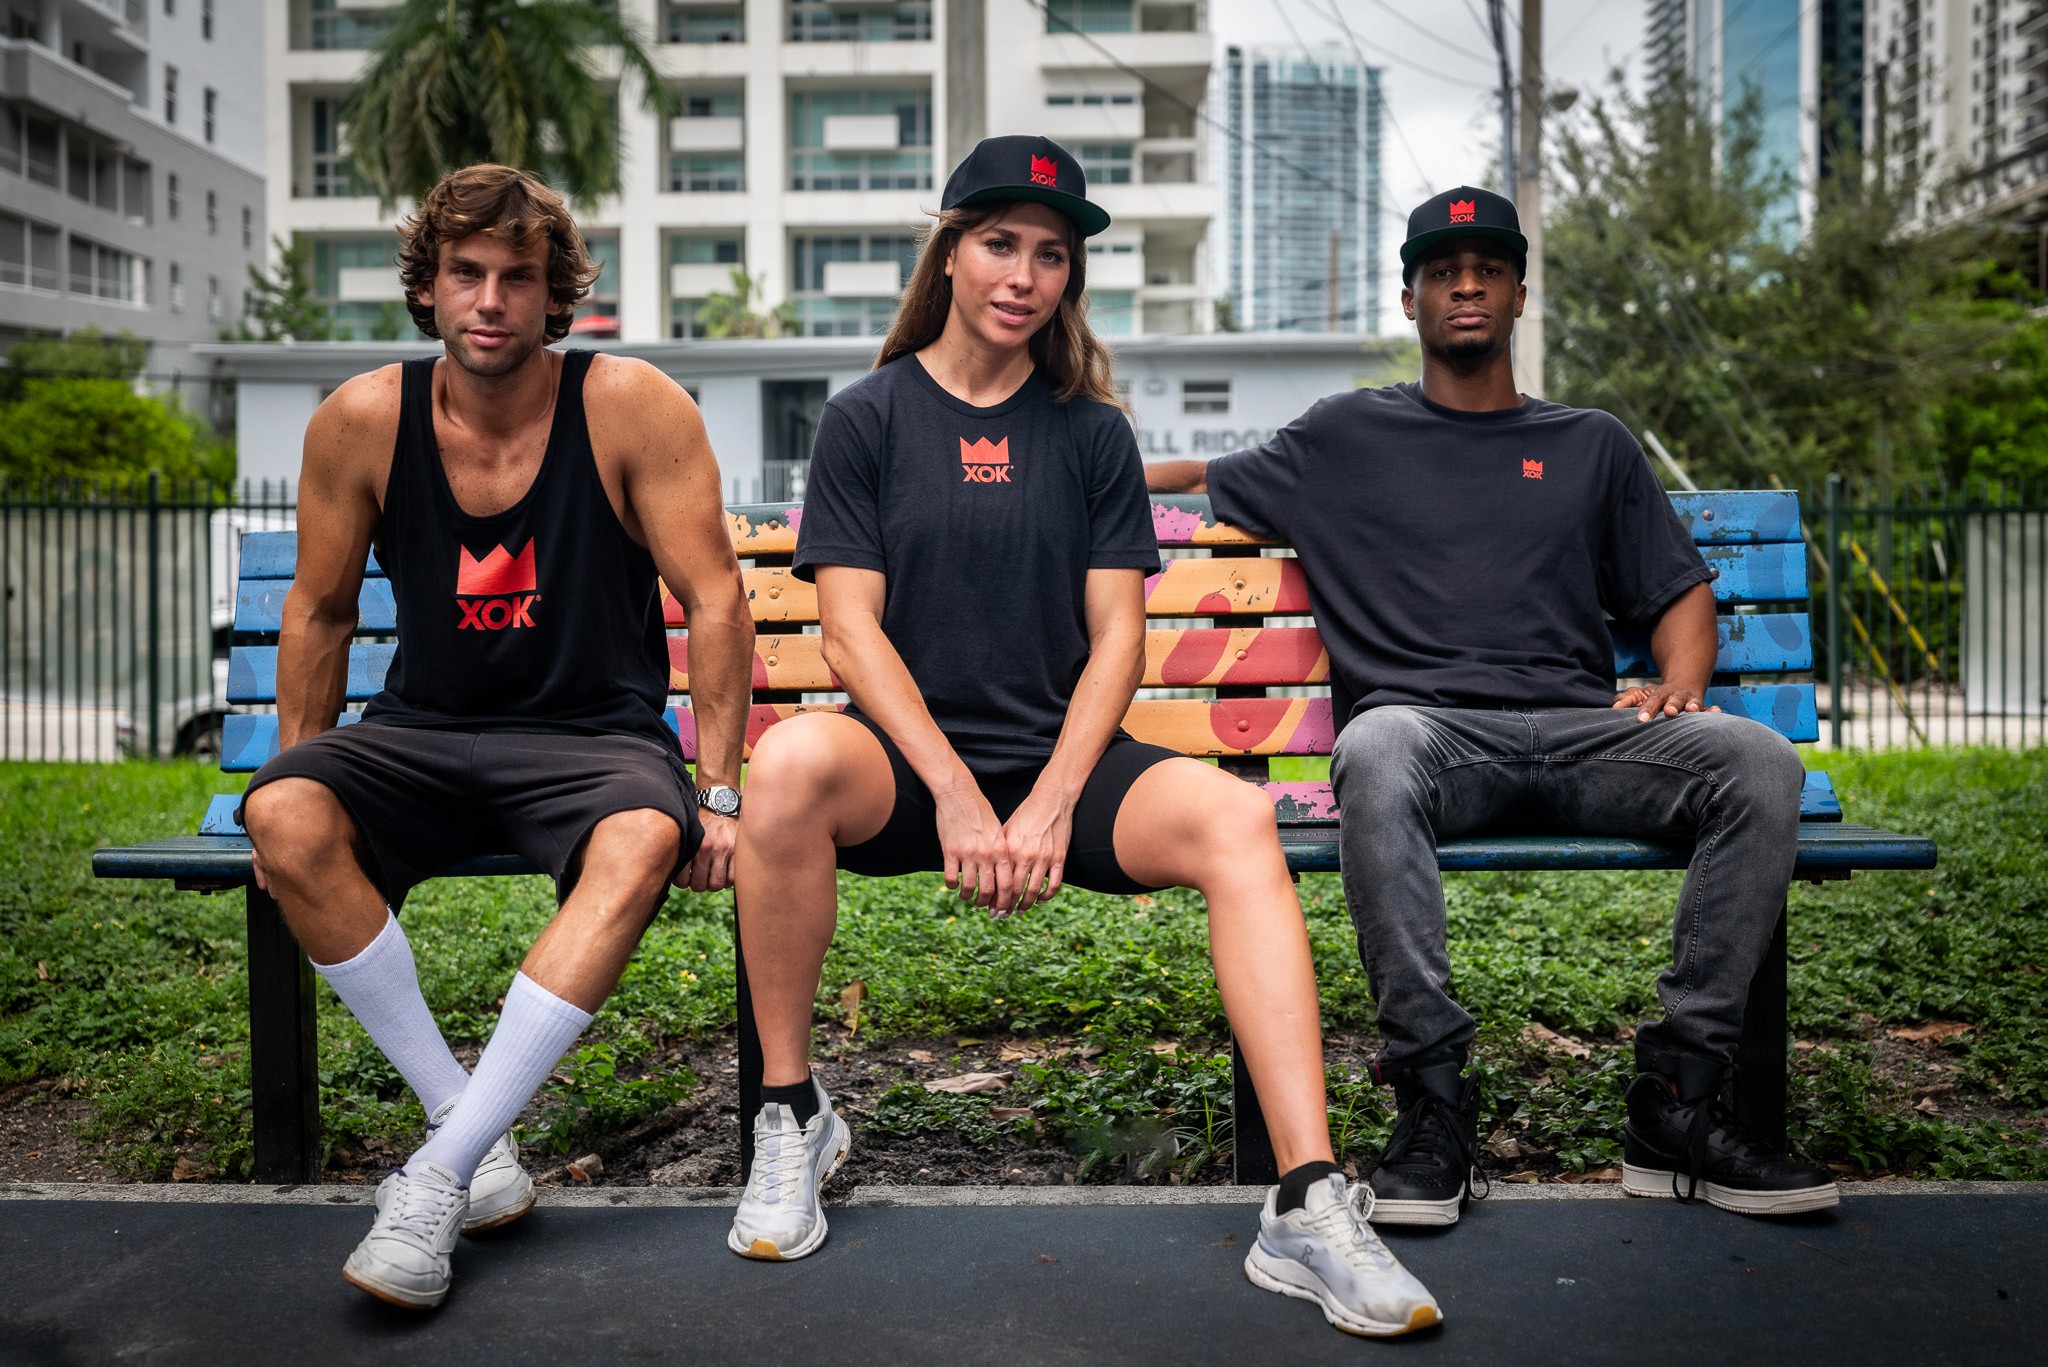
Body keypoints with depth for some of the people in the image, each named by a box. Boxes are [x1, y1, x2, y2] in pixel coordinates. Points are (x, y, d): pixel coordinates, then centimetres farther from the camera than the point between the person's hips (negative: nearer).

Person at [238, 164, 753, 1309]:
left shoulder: (631, 406, -8)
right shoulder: (361, 422, -1)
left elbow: (715, 600, -7)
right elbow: (319, 614, 11)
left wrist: (718, 793, -12)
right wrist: (303, 781, 7)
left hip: (595, 733, -2)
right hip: (422, 733, 3)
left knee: (641, 841, -36)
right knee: (284, 816, -28)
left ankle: (440, 1172, -29)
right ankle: (471, 1125, -18)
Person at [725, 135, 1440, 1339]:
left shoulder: (1091, 431, 11)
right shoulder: (871, 417, 6)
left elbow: (1117, 639, 5)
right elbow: (851, 626, -3)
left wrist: (1051, 803, -11)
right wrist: (956, 795, -16)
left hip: (1060, 760, 2)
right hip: (907, 759, -1)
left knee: (1235, 818, -28)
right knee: (791, 762, -35)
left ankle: (1309, 1207, -31)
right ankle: (792, 1114, -14)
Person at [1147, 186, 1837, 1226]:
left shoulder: (1591, 445, 27)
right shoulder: (1346, 437, 22)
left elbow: (1680, 593, 24)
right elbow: (1195, 482, 30)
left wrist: (1680, 684, 3)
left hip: (1580, 732, 3)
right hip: (1427, 729, -2)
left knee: (1760, 761, -27)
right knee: (1374, 754, -40)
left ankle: (1678, 1101, -22)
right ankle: (1432, 1101, -33)